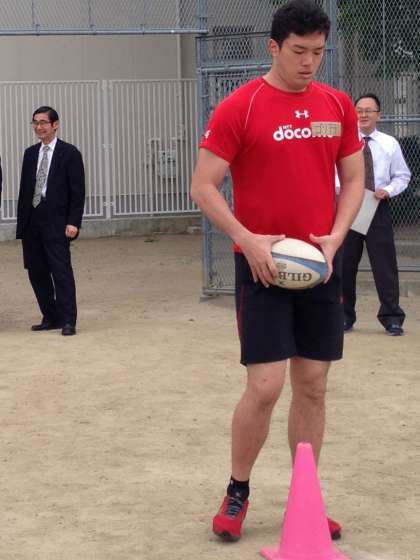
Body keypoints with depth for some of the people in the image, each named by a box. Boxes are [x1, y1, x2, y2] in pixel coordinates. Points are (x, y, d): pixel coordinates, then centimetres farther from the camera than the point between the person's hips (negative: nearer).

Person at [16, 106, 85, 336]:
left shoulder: (69, 153, -1)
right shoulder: (30, 153, 15)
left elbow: (78, 191, -5)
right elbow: (24, 189, 16)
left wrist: (73, 222, -13)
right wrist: (21, 221, 11)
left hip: (55, 222, -6)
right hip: (31, 220, 6)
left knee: (61, 269, -8)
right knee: (36, 271, 7)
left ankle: (68, 321, -5)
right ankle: (51, 317, 16)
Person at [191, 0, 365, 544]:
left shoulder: (339, 106, 6)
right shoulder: (239, 108, -9)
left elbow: (353, 179, 13)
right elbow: (203, 186, -7)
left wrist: (334, 238, -3)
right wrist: (249, 240, -17)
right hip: (262, 266, -4)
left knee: (312, 387, 8)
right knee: (265, 386, -8)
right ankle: (237, 493, 12)